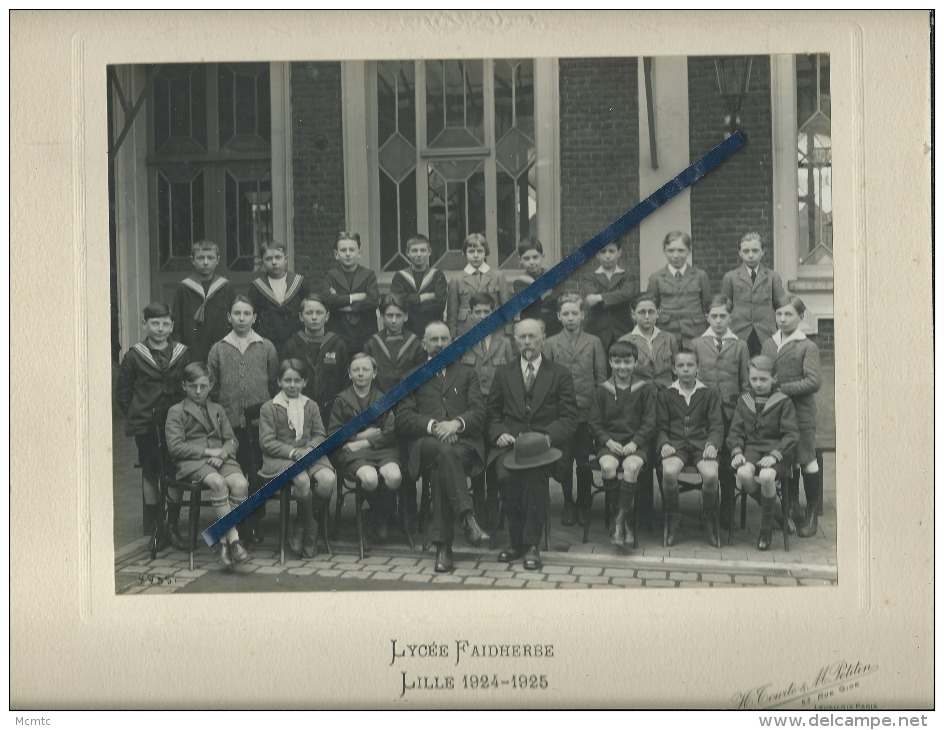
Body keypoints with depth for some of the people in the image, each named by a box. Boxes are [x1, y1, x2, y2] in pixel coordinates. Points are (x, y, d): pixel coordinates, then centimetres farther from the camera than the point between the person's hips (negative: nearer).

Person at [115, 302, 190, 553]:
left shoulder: (183, 354, 4)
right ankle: (156, 529, 14)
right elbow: (122, 394, 6)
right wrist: (135, 417, 2)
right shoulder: (134, 356, 0)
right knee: (150, 475, 5)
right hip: (145, 426, -1)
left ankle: (172, 525, 15)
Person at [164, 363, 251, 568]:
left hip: (220, 458, 4)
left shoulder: (217, 410, 26)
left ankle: (223, 540, -25)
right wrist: (207, 451, -9)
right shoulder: (176, 412, 11)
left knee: (241, 483, -30)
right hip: (192, 462, -4)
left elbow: (232, 440, 17)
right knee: (218, 482, -37)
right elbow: (175, 446, -2)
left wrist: (222, 454, -7)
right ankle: (234, 539, -34)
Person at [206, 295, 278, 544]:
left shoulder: (266, 348, 8)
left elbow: (275, 384, 9)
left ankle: (256, 524, 10)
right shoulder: (218, 350, 9)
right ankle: (238, 525, 10)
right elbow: (212, 388, 10)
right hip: (230, 423, 0)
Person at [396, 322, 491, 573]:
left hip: (464, 441, 1)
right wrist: (432, 426, -11)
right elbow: (403, 417, 8)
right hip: (426, 442, -1)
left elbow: (479, 411, 10)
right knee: (443, 451, -39)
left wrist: (457, 423, -12)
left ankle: (442, 544, -37)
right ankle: (468, 517, -47)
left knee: (441, 468, -35)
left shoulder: (466, 374, 26)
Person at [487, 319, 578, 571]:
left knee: (536, 471, -35)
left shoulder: (560, 374, 12)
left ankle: (531, 545, -26)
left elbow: (569, 419, 6)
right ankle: (516, 540, -14)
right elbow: (493, 414, 18)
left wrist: (548, 437, -13)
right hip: (509, 443, 2)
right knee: (505, 474, -31)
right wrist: (499, 434, -5)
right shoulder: (503, 374, 19)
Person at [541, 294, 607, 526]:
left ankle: (583, 504, 16)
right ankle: (568, 505, 16)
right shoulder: (550, 344, 7)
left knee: (585, 462, 2)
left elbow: (601, 378, 7)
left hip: (587, 413, 0)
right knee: (564, 462, 4)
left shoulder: (594, 343, 8)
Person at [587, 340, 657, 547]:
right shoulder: (602, 390, 8)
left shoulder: (646, 388, 4)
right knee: (608, 466, -30)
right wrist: (608, 441, -9)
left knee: (632, 466, -33)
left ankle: (620, 519, -20)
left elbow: (649, 423, 1)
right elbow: (595, 423, 7)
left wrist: (635, 442, -12)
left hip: (636, 443, -1)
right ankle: (626, 516, -12)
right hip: (609, 443, 1)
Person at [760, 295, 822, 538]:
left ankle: (811, 514, 13)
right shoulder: (768, 345, 11)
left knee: (807, 462, 1)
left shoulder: (807, 347, -6)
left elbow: (813, 381, -14)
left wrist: (782, 388, -16)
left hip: (800, 411, -5)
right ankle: (793, 507, 24)